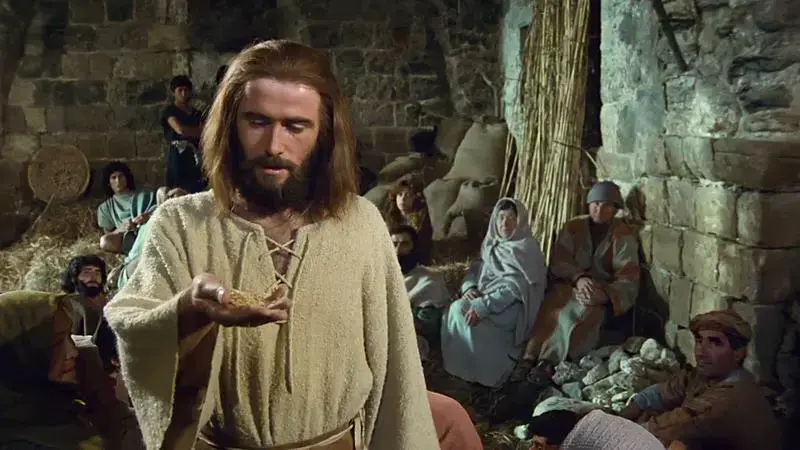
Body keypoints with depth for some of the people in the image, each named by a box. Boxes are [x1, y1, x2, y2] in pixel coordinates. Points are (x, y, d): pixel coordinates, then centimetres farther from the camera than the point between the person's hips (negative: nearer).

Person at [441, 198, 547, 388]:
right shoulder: (492, 245, 15)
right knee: (455, 308, -20)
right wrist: (469, 288, -11)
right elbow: (474, 270, 14)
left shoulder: (526, 248, -9)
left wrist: (483, 306, -29)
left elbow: (515, 287, -20)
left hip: (510, 307, -7)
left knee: (460, 311, -25)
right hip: (485, 299, 7)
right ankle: (457, 371, -11)